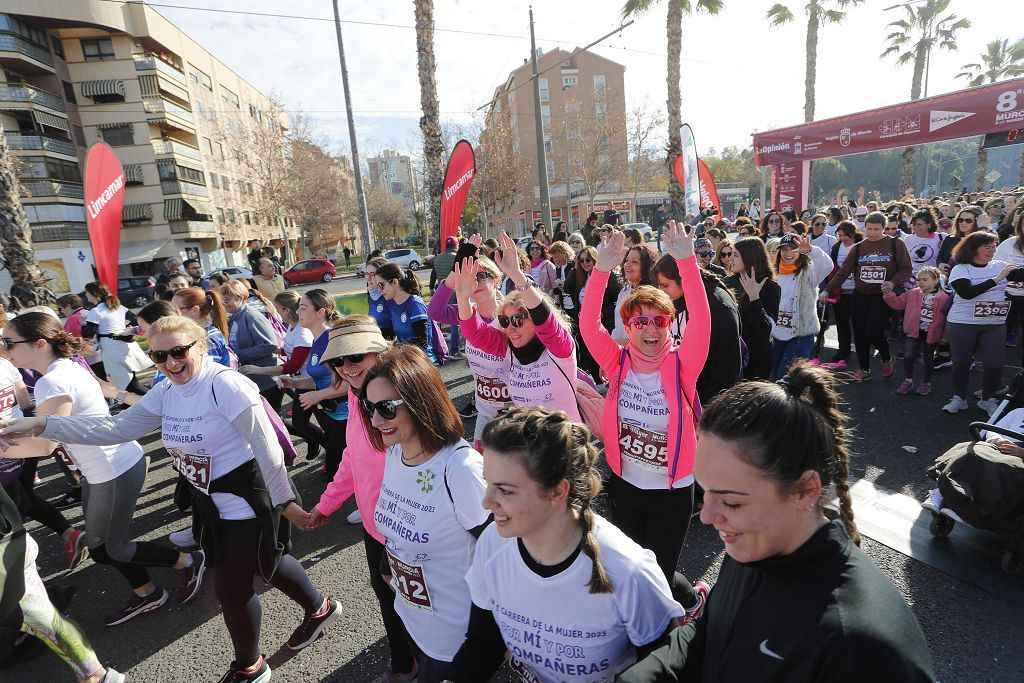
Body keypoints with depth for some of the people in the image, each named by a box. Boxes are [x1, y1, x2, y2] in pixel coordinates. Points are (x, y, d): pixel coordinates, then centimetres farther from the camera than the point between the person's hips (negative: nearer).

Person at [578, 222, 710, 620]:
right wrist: (602, 270, -31)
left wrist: (686, 262, -35)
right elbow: (588, 325, -20)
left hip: (672, 490, -3)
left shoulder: (680, 364, -12)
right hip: (624, 484, 4)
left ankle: (693, 598, 45)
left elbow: (701, 323, -27)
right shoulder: (620, 362, -8)